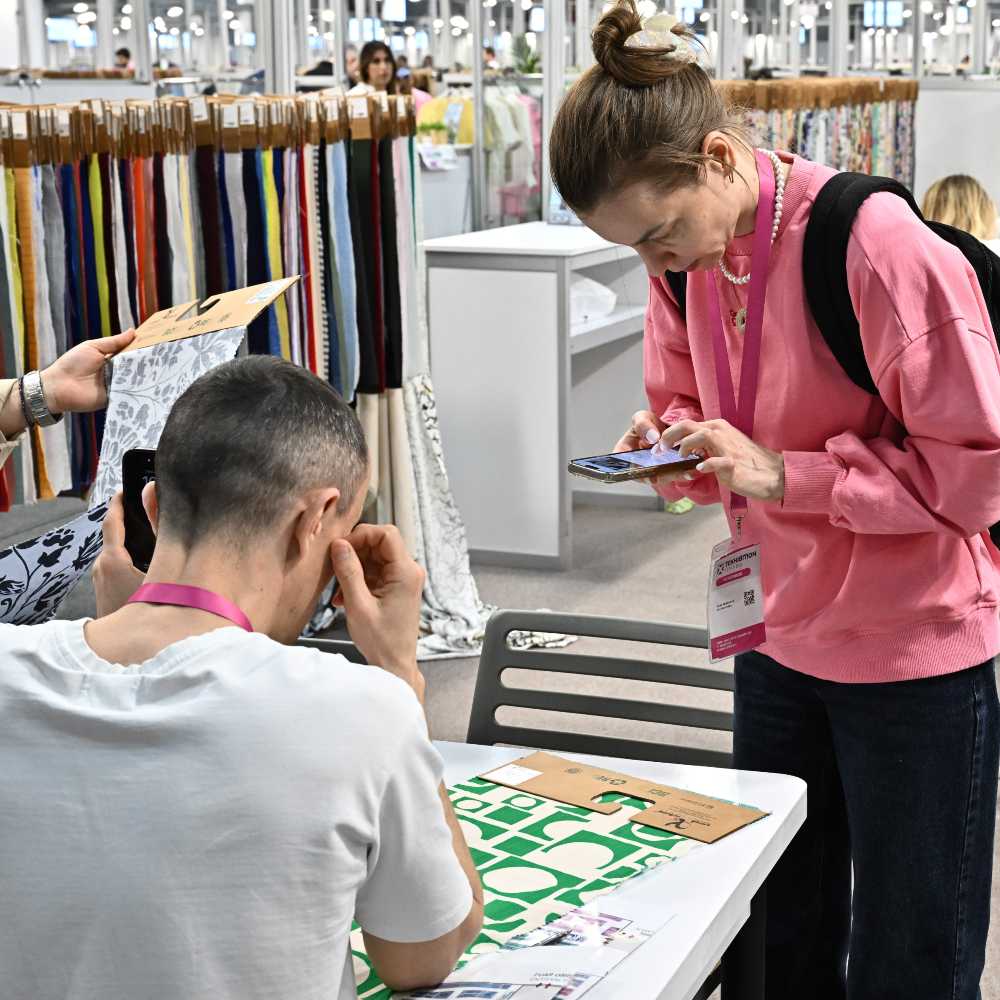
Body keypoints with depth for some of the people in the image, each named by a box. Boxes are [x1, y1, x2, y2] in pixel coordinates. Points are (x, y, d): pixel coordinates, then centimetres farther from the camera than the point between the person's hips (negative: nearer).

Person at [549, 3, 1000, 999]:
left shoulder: (876, 246, -24)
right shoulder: (688, 254, -3)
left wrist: (783, 474, -24)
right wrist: (667, 439, -9)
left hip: (912, 657, -6)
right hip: (778, 642, 6)